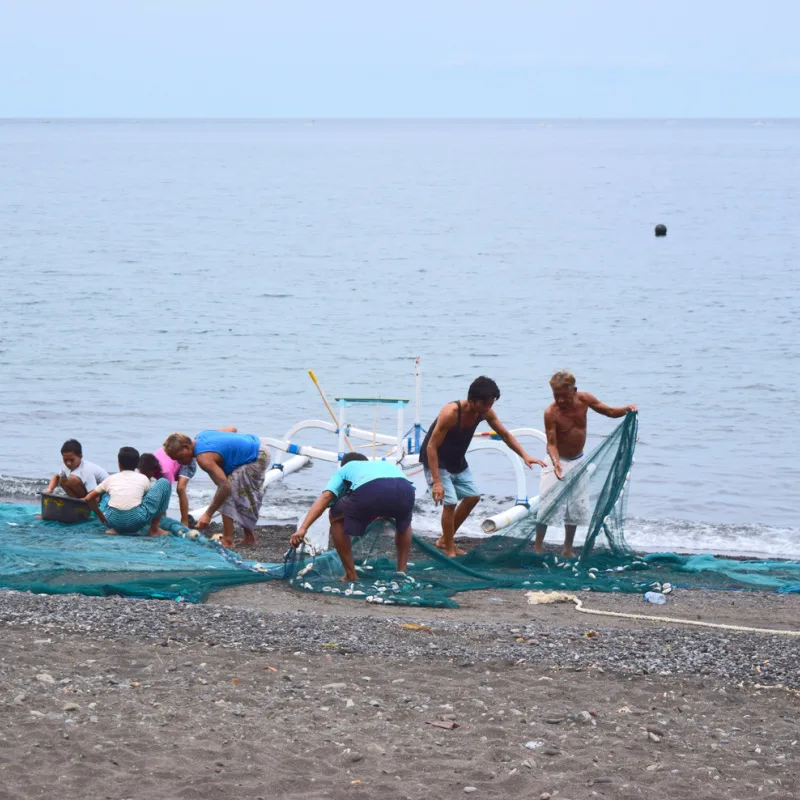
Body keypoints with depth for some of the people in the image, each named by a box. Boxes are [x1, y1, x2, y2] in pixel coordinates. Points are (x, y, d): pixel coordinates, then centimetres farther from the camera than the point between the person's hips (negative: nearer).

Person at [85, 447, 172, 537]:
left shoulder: (110, 479, 19)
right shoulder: (143, 478, 15)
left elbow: (89, 498, 21)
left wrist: (100, 515, 33)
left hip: (113, 521, 3)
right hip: (136, 520, -3)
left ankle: (114, 529, 13)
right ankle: (154, 529, 13)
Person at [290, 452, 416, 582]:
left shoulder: (345, 469, 36)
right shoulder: (386, 465, 47)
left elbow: (326, 497, 17)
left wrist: (302, 529, 7)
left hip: (369, 490, -3)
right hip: (404, 490, 3)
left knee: (336, 517, 27)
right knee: (404, 521, 39)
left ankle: (351, 575, 23)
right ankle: (402, 572, 33)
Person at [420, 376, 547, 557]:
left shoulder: (485, 412, -13)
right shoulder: (450, 413, -34)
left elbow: (505, 435, 2)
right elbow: (431, 447, -32)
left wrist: (525, 456, -11)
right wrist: (436, 482, -36)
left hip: (457, 461, 8)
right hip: (436, 461, -8)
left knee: (472, 497, 11)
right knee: (450, 502, -16)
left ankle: (445, 540, 24)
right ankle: (450, 551, -4)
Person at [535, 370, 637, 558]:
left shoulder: (584, 399, -12)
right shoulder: (551, 412, -25)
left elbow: (609, 412, 1)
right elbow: (551, 443, -25)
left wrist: (626, 409, -18)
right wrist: (556, 462, -43)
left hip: (578, 461, 5)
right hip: (558, 461, -5)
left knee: (576, 507, 10)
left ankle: (568, 549, 22)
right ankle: (537, 547, -1)